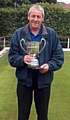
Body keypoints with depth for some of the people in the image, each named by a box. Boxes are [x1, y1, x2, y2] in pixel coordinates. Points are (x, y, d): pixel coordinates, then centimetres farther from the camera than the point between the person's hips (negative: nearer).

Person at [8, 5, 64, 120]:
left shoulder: (51, 34, -1)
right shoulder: (18, 33, -2)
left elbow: (59, 56, 0)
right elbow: (12, 56, -2)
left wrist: (49, 66, -19)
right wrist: (22, 59, -22)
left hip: (44, 80, 1)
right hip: (24, 79, 0)